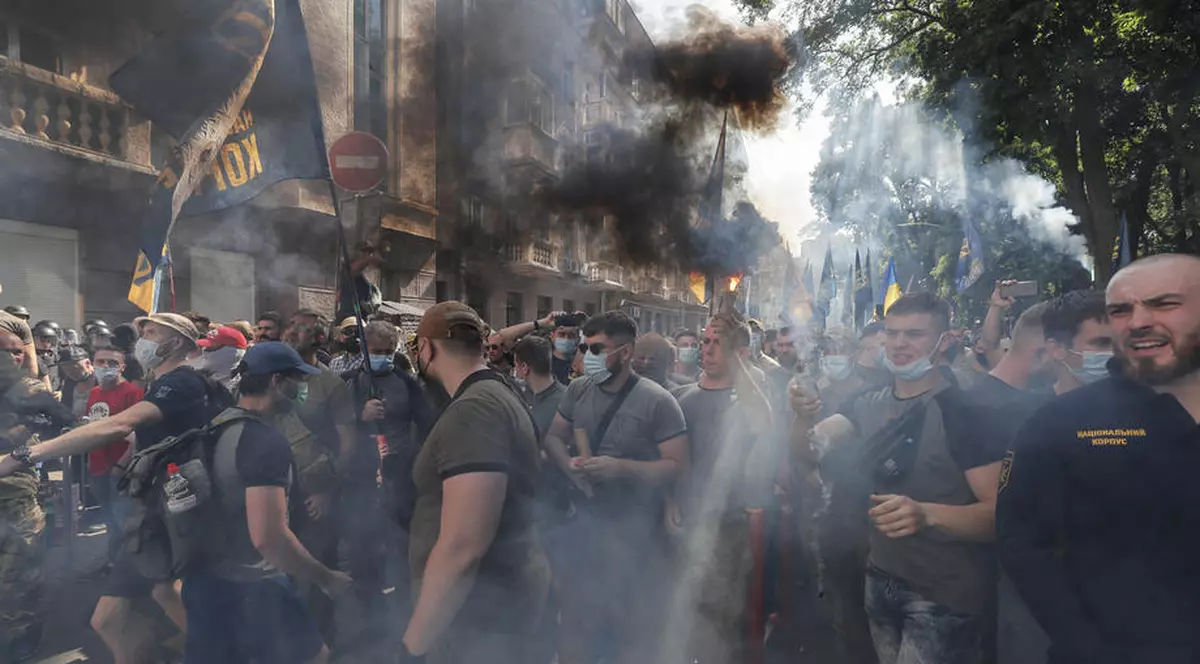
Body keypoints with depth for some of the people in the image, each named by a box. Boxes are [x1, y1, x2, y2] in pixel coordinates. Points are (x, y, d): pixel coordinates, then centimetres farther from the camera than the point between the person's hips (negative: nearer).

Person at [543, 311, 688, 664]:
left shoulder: (657, 402, -17)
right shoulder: (578, 390, -1)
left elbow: (678, 467, -18)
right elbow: (553, 438, 8)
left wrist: (619, 468, -27)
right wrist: (569, 465, -13)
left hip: (637, 532, -4)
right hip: (586, 522, 5)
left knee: (634, 625, 15)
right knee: (575, 616, 21)